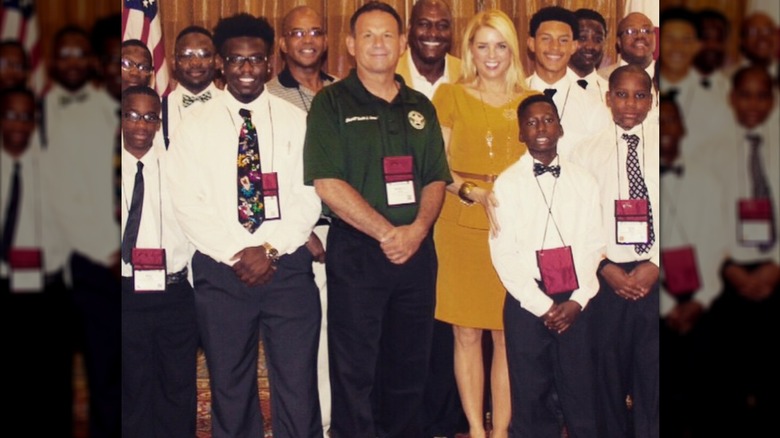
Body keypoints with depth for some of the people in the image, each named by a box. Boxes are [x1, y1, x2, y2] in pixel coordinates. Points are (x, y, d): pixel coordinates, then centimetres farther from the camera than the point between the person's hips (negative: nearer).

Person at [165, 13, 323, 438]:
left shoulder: (295, 121, 6)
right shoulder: (195, 127, 4)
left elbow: (308, 197, 0)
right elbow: (187, 204, -3)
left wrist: (270, 249, -11)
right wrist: (238, 254, -11)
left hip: (288, 267, 0)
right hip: (220, 271, 0)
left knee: (297, 386, -1)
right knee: (230, 387, 10)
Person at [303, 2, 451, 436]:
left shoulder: (420, 107, 12)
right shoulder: (332, 103, -2)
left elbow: (436, 178, 9)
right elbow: (327, 183, -11)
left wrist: (416, 229, -10)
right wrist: (386, 233, -14)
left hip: (416, 250, 4)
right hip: (356, 251, -4)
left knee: (410, 367, 11)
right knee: (355, 370, 2)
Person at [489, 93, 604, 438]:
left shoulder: (583, 180, 8)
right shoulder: (507, 183, 1)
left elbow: (594, 245, 5)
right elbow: (503, 253, -4)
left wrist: (577, 300, -6)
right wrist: (543, 305, -8)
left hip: (576, 301, 2)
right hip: (527, 302, -1)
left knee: (580, 392, 3)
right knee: (530, 394, 2)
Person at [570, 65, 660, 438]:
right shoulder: (588, 151, 7)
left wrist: (654, 266, -8)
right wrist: (607, 268, -7)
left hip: (655, 275, 0)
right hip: (607, 277, 1)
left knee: (652, 366, -1)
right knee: (608, 365, 5)